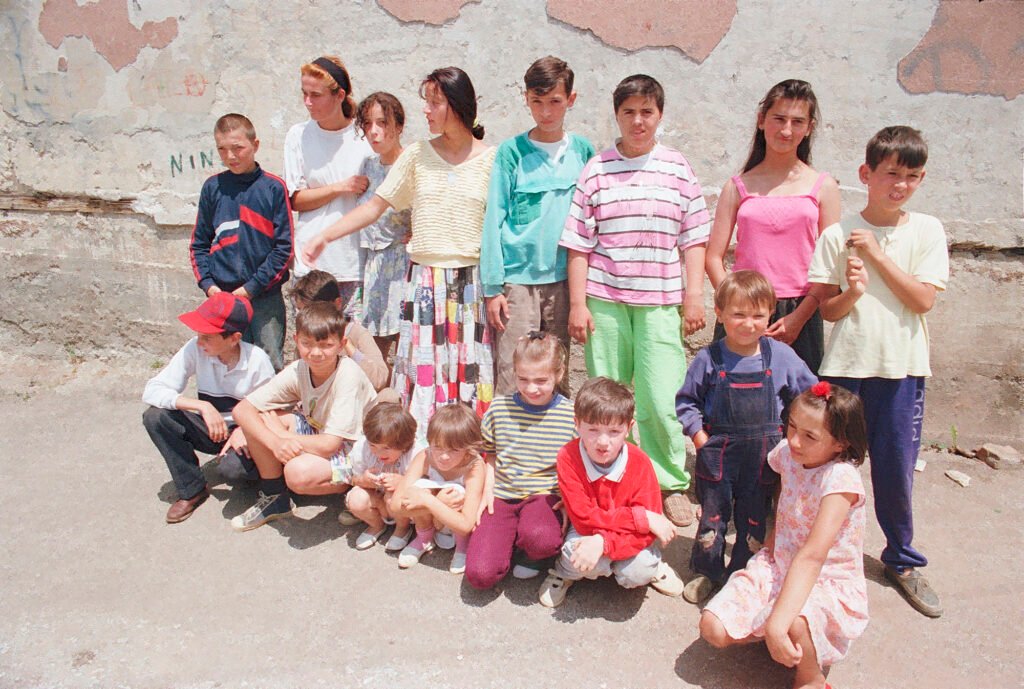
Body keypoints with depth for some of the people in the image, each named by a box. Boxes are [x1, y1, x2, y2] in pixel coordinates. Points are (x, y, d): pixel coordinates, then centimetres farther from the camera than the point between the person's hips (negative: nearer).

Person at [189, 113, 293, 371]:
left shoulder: (274, 188, -3)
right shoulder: (212, 188, 6)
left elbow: (284, 247, -5)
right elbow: (198, 244, 11)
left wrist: (252, 287, -10)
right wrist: (208, 284, -3)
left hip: (265, 297, -2)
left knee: (272, 367, 3)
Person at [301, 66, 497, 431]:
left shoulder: (490, 160, 2)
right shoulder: (417, 155, 7)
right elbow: (376, 205, 8)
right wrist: (323, 237, 1)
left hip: (471, 281, -1)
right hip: (424, 281, 2)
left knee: (469, 370, 2)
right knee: (422, 366, 2)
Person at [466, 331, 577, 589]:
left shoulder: (570, 415, -5)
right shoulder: (499, 408, 1)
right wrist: (488, 489, 3)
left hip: (545, 495, -2)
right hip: (502, 496, 2)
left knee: (538, 538, -38)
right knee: (479, 574, -17)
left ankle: (537, 555, 2)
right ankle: (512, 539, 15)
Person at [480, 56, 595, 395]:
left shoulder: (583, 150, 7)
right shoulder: (512, 151, -1)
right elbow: (494, 219, -1)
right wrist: (492, 287, -6)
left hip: (564, 278, 3)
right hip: (517, 278, -3)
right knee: (511, 374, -2)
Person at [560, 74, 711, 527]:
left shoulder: (678, 169, 7)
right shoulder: (596, 170, 4)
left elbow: (693, 239, 8)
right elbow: (578, 243, 3)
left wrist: (694, 297, 2)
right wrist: (578, 304, -1)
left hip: (659, 302, 0)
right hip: (604, 300, 1)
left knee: (661, 400, -4)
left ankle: (671, 484, 17)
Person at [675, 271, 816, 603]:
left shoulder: (781, 356, -4)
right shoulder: (709, 359, -7)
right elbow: (686, 401, 2)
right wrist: (699, 436, -7)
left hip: (765, 453, 1)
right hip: (718, 451, -1)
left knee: (754, 517, 13)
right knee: (713, 513, 11)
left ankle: (742, 574, 32)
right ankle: (707, 572, 30)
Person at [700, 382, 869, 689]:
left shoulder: (841, 479, -25)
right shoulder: (787, 453, -5)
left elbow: (812, 556, -35)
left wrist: (777, 624, -41)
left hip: (830, 583, -6)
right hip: (778, 566, 6)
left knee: (792, 624, -39)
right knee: (714, 628, -14)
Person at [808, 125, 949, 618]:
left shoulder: (926, 231, 3)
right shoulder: (838, 235, -1)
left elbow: (923, 300, -7)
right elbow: (828, 310, 0)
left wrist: (877, 253, -10)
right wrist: (852, 291, -21)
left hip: (902, 369, 1)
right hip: (846, 366, -1)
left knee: (896, 468, 10)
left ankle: (902, 560, 31)